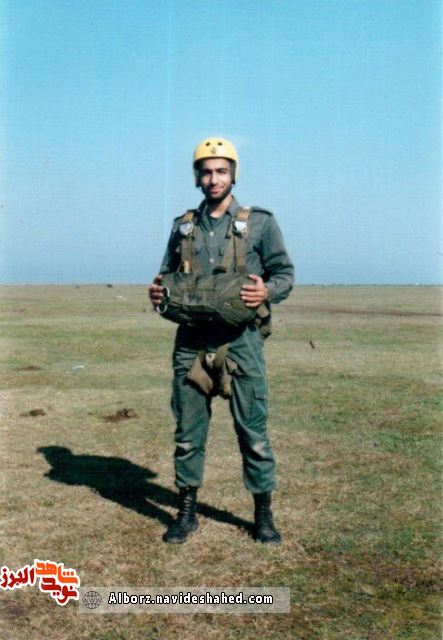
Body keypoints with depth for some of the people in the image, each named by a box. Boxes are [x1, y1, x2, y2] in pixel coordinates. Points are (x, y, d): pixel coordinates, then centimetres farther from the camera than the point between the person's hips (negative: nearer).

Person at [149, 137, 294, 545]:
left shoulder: (260, 222, 3)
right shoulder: (184, 226, 12)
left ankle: (264, 515, 17)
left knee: (253, 430, 2)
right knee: (188, 431, 8)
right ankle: (187, 513, 22)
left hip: (240, 341, -3)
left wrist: (267, 291, -18)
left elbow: (285, 273, 3)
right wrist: (158, 292, -5)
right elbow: (168, 277, 18)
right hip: (191, 342, 3)